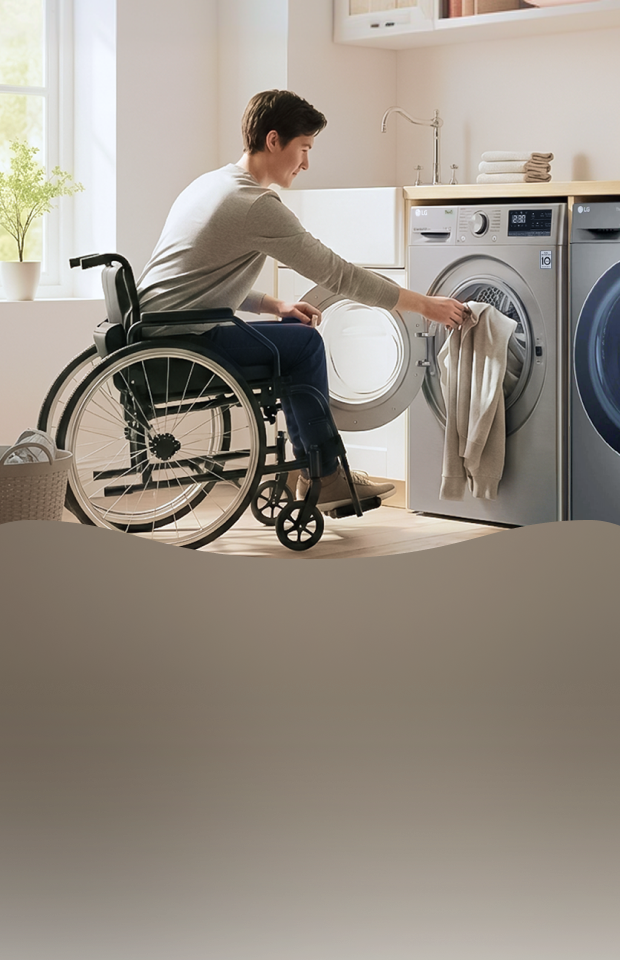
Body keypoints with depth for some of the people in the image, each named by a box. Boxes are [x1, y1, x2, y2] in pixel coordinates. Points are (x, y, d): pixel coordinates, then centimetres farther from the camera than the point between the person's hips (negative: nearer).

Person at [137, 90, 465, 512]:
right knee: (305, 342, -3)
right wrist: (424, 305, -5)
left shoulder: (213, 183, 16)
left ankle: (317, 475, 19)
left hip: (152, 330, 10)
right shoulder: (256, 205, -16)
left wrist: (274, 306, 10)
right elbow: (338, 274, -13)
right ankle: (324, 477, 7)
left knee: (296, 337, 16)